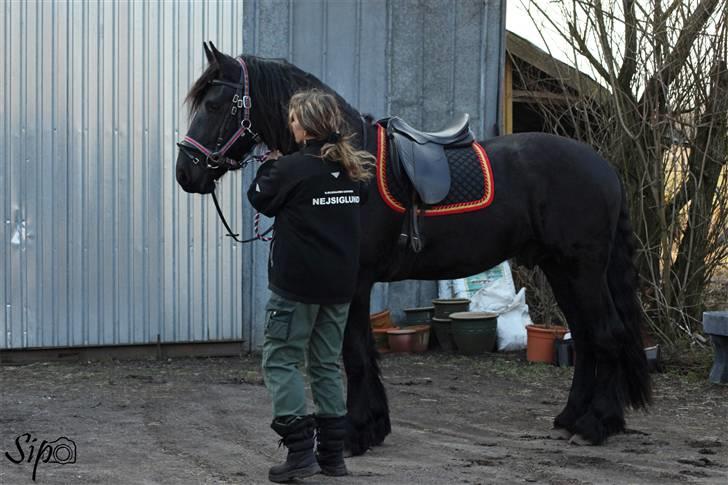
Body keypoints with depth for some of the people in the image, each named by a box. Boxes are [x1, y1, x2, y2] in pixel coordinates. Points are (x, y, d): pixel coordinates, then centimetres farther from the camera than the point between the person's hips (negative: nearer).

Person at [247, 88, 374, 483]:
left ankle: (300, 450, -7)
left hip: (295, 283, -7)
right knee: (327, 365, 14)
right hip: (340, 283, 7)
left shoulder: (291, 169, -16)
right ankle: (332, 453, 16)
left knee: (280, 361, 2)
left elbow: (260, 199, 0)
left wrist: (269, 166, 19)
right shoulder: (354, 169, 4)